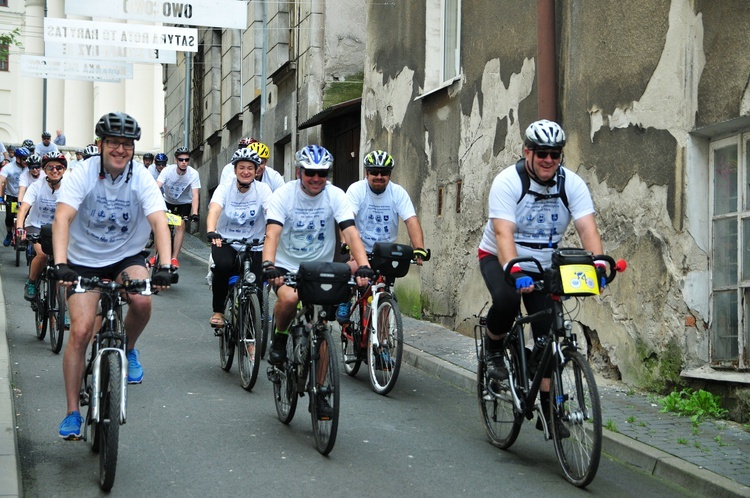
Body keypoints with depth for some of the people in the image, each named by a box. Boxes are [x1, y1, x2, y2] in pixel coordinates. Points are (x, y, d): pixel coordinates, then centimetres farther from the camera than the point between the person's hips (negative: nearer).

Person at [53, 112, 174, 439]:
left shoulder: (142, 179, -14)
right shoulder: (83, 174, -17)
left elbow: (159, 222, -26)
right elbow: (62, 218, -29)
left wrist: (165, 268, -42)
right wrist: (60, 265, -44)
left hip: (126, 257, 1)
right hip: (84, 261, -1)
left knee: (142, 302, -29)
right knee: (81, 331, -12)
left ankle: (129, 350, 5)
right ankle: (72, 413, 1)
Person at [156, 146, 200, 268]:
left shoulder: (193, 174, -26)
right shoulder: (168, 170, -26)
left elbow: (195, 195, -32)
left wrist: (194, 213, -46)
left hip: (184, 203, -1)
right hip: (168, 201, 1)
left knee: (180, 226, -17)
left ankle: (174, 258, -9)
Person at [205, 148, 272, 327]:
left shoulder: (262, 189, -6)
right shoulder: (225, 188, -7)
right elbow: (214, 210, -25)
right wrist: (211, 232, -45)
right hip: (226, 241, -1)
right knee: (224, 266, -32)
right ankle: (218, 311, -11)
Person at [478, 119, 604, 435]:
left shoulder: (572, 184, -11)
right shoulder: (507, 182, -21)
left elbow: (587, 229, -22)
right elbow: (503, 233, -32)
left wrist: (597, 264, -41)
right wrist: (514, 270, -49)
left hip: (543, 266, 3)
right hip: (499, 258, -3)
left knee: (549, 336, -5)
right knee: (506, 300, -35)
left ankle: (547, 408, 7)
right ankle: (493, 349, -3)